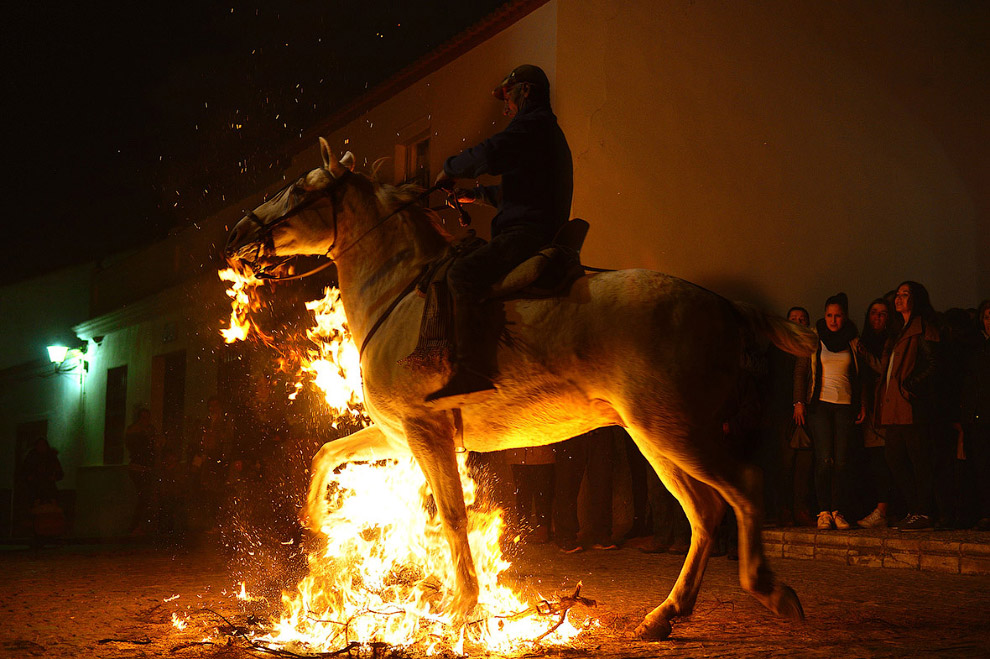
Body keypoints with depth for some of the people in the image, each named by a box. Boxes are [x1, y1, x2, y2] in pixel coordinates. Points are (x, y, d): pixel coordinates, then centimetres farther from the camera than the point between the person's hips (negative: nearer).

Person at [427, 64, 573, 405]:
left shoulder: (532, 123, -2)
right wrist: (477, 194, 38)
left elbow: (489, 155, -16)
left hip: (526, 231, -12)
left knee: (464, 273, -29)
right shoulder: (551, 133, 32)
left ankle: (471, 371, -44)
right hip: (545, 234, 12)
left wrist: (450, 168, 1)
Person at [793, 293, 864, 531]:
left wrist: (861, 404, 7)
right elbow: (800, 371, 6)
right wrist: (799, 402, -3)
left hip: (845, 404, 2)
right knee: (825, 459, -10)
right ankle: (824, 511, -6)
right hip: (820, 403, -2)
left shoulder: (852, 341, 10)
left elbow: (859, 375, 16)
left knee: (841, 461, -3)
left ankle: (838, 511, 2)